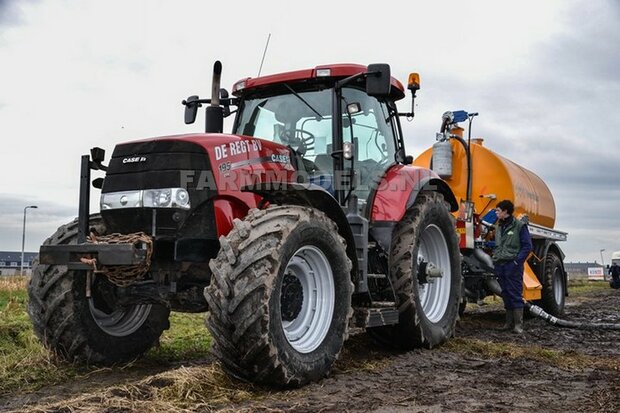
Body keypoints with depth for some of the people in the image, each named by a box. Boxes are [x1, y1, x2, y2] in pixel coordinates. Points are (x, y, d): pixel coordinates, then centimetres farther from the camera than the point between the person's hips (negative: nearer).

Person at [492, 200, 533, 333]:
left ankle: (518, 324, -4)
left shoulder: (519, 226, -4)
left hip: (512, 265, -6)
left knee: (515, 294, -6)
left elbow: (527, 246, -7)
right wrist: (495, 257, 11)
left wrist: (517, 261, -14)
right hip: (500, 265, 7)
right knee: (505, 295, 9)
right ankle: (509, 322, 15)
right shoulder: (498, 227, 17)